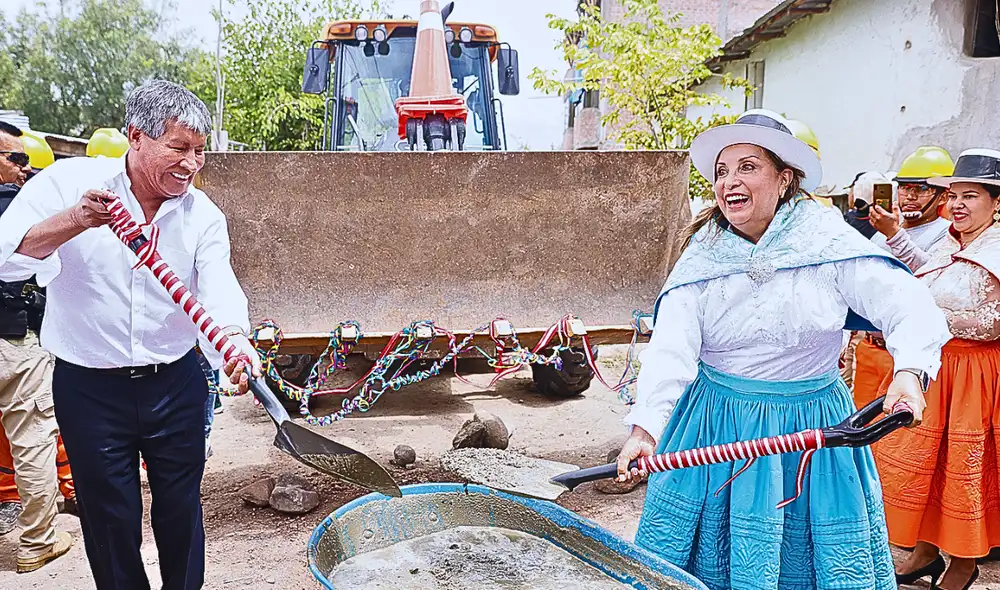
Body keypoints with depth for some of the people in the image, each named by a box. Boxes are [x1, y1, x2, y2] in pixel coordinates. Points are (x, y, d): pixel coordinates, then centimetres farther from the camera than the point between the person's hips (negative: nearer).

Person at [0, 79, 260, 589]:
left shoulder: (204, 215, -4)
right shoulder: (67, 182, -8)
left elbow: (218, 289, -18)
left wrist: (234, 339, -39)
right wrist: (76, 220, -32)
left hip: (176, 383, 2)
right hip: (89, 388, -1)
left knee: (181, 507, 15)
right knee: (110, 516, 13)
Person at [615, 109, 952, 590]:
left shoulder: (830, 241, -9)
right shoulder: (704, 255, -5)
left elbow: (910, 307, -13)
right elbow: (671, 345, -16)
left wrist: (910, 370, -33)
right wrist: (645, 425, -29)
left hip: (811, 421, -1)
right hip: (717, 425, 1)